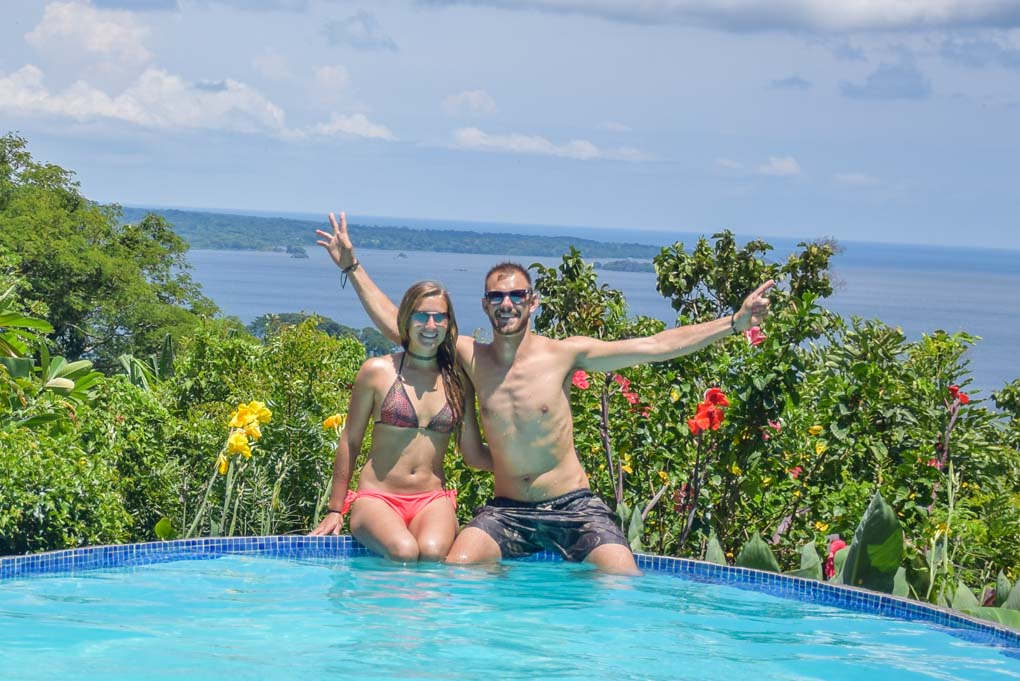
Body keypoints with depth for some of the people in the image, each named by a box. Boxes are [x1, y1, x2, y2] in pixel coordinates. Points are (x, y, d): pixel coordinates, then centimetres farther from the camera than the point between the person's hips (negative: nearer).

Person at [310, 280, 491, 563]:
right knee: (404, 551, -34)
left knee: (433, 552, -33)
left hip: (432, 500, 2)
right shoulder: (378, 371, 3)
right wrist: (335, 510, 9)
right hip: (377, 497, -2)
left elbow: (475, 455, 15)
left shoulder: (458, 381, 11)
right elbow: (350, 442, 9)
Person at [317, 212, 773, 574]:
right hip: (507, 511, 1)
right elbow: (396, 325, 9)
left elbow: (657, 346, -6)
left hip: (573, 504, -1)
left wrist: (735, 322, -11)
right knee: (457, 567, -23)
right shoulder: (471, 357, 1)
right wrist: (352, 267, 8)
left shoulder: (565, 354, -6)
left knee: (623, 578, -19)